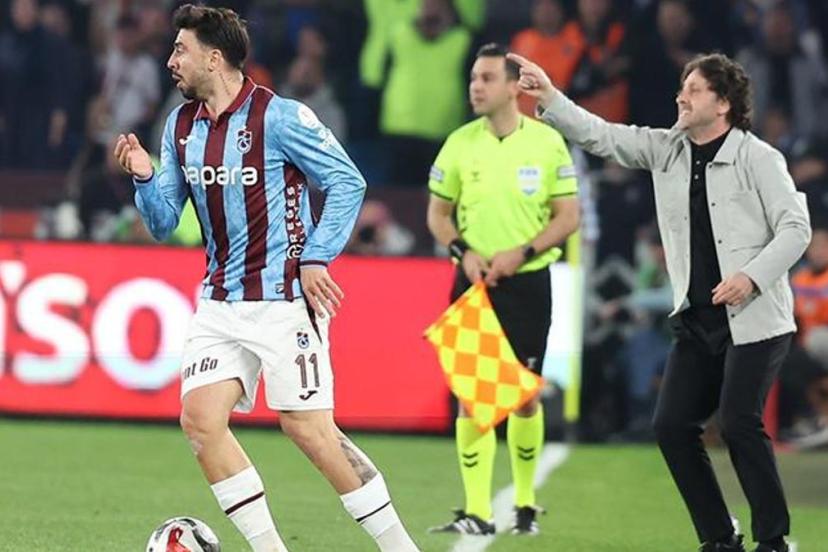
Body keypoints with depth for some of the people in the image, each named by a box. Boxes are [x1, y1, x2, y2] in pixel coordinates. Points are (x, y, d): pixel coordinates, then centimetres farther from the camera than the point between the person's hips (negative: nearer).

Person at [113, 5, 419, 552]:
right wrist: (145, 178, -7)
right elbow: (164, 223, 12)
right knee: (200, 417, -8)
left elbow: (347, 182, -8)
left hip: (284, 298, -7)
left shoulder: (279, 116, -12)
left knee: (308, 426, -9)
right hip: (221, 301, 7)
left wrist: (316, 259, -13)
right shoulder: (181, 127, 8)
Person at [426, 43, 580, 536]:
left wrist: (522, 253, -14)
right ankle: (477, 513, -5)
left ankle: (526, 503, 21)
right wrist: (463, 252, -10)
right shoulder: (460, 143, 1)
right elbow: (438, 214, 9)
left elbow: (568, 216, -2)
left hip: (528, 283, -1)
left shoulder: (547, 142, -3)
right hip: (474, 283, 1)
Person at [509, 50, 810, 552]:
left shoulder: (757, 158, -8)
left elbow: (796, 226, -10)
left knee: (740, 424, -16)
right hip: (698, 322, 7)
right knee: (672, 425, -1)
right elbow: (601, 136, 8)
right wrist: (550, 99, -5)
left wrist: (753, 276, -22)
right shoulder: (666, 150, 9)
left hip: (755, 320, -7)